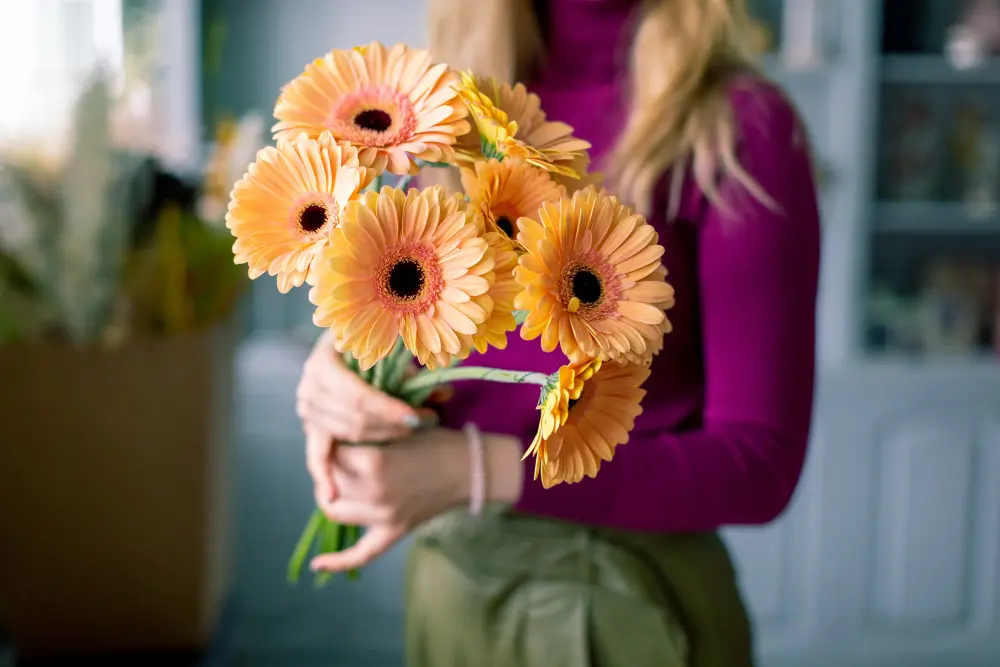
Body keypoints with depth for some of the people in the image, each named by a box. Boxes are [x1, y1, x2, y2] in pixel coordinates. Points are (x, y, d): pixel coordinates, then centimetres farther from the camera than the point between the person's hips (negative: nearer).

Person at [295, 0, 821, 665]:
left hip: (629, 598, -4)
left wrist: (483, 471, -25)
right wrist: (338, 372, -17)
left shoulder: (739, 126, -15)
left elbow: (759, 462, -16)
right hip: (450, 572, 5)